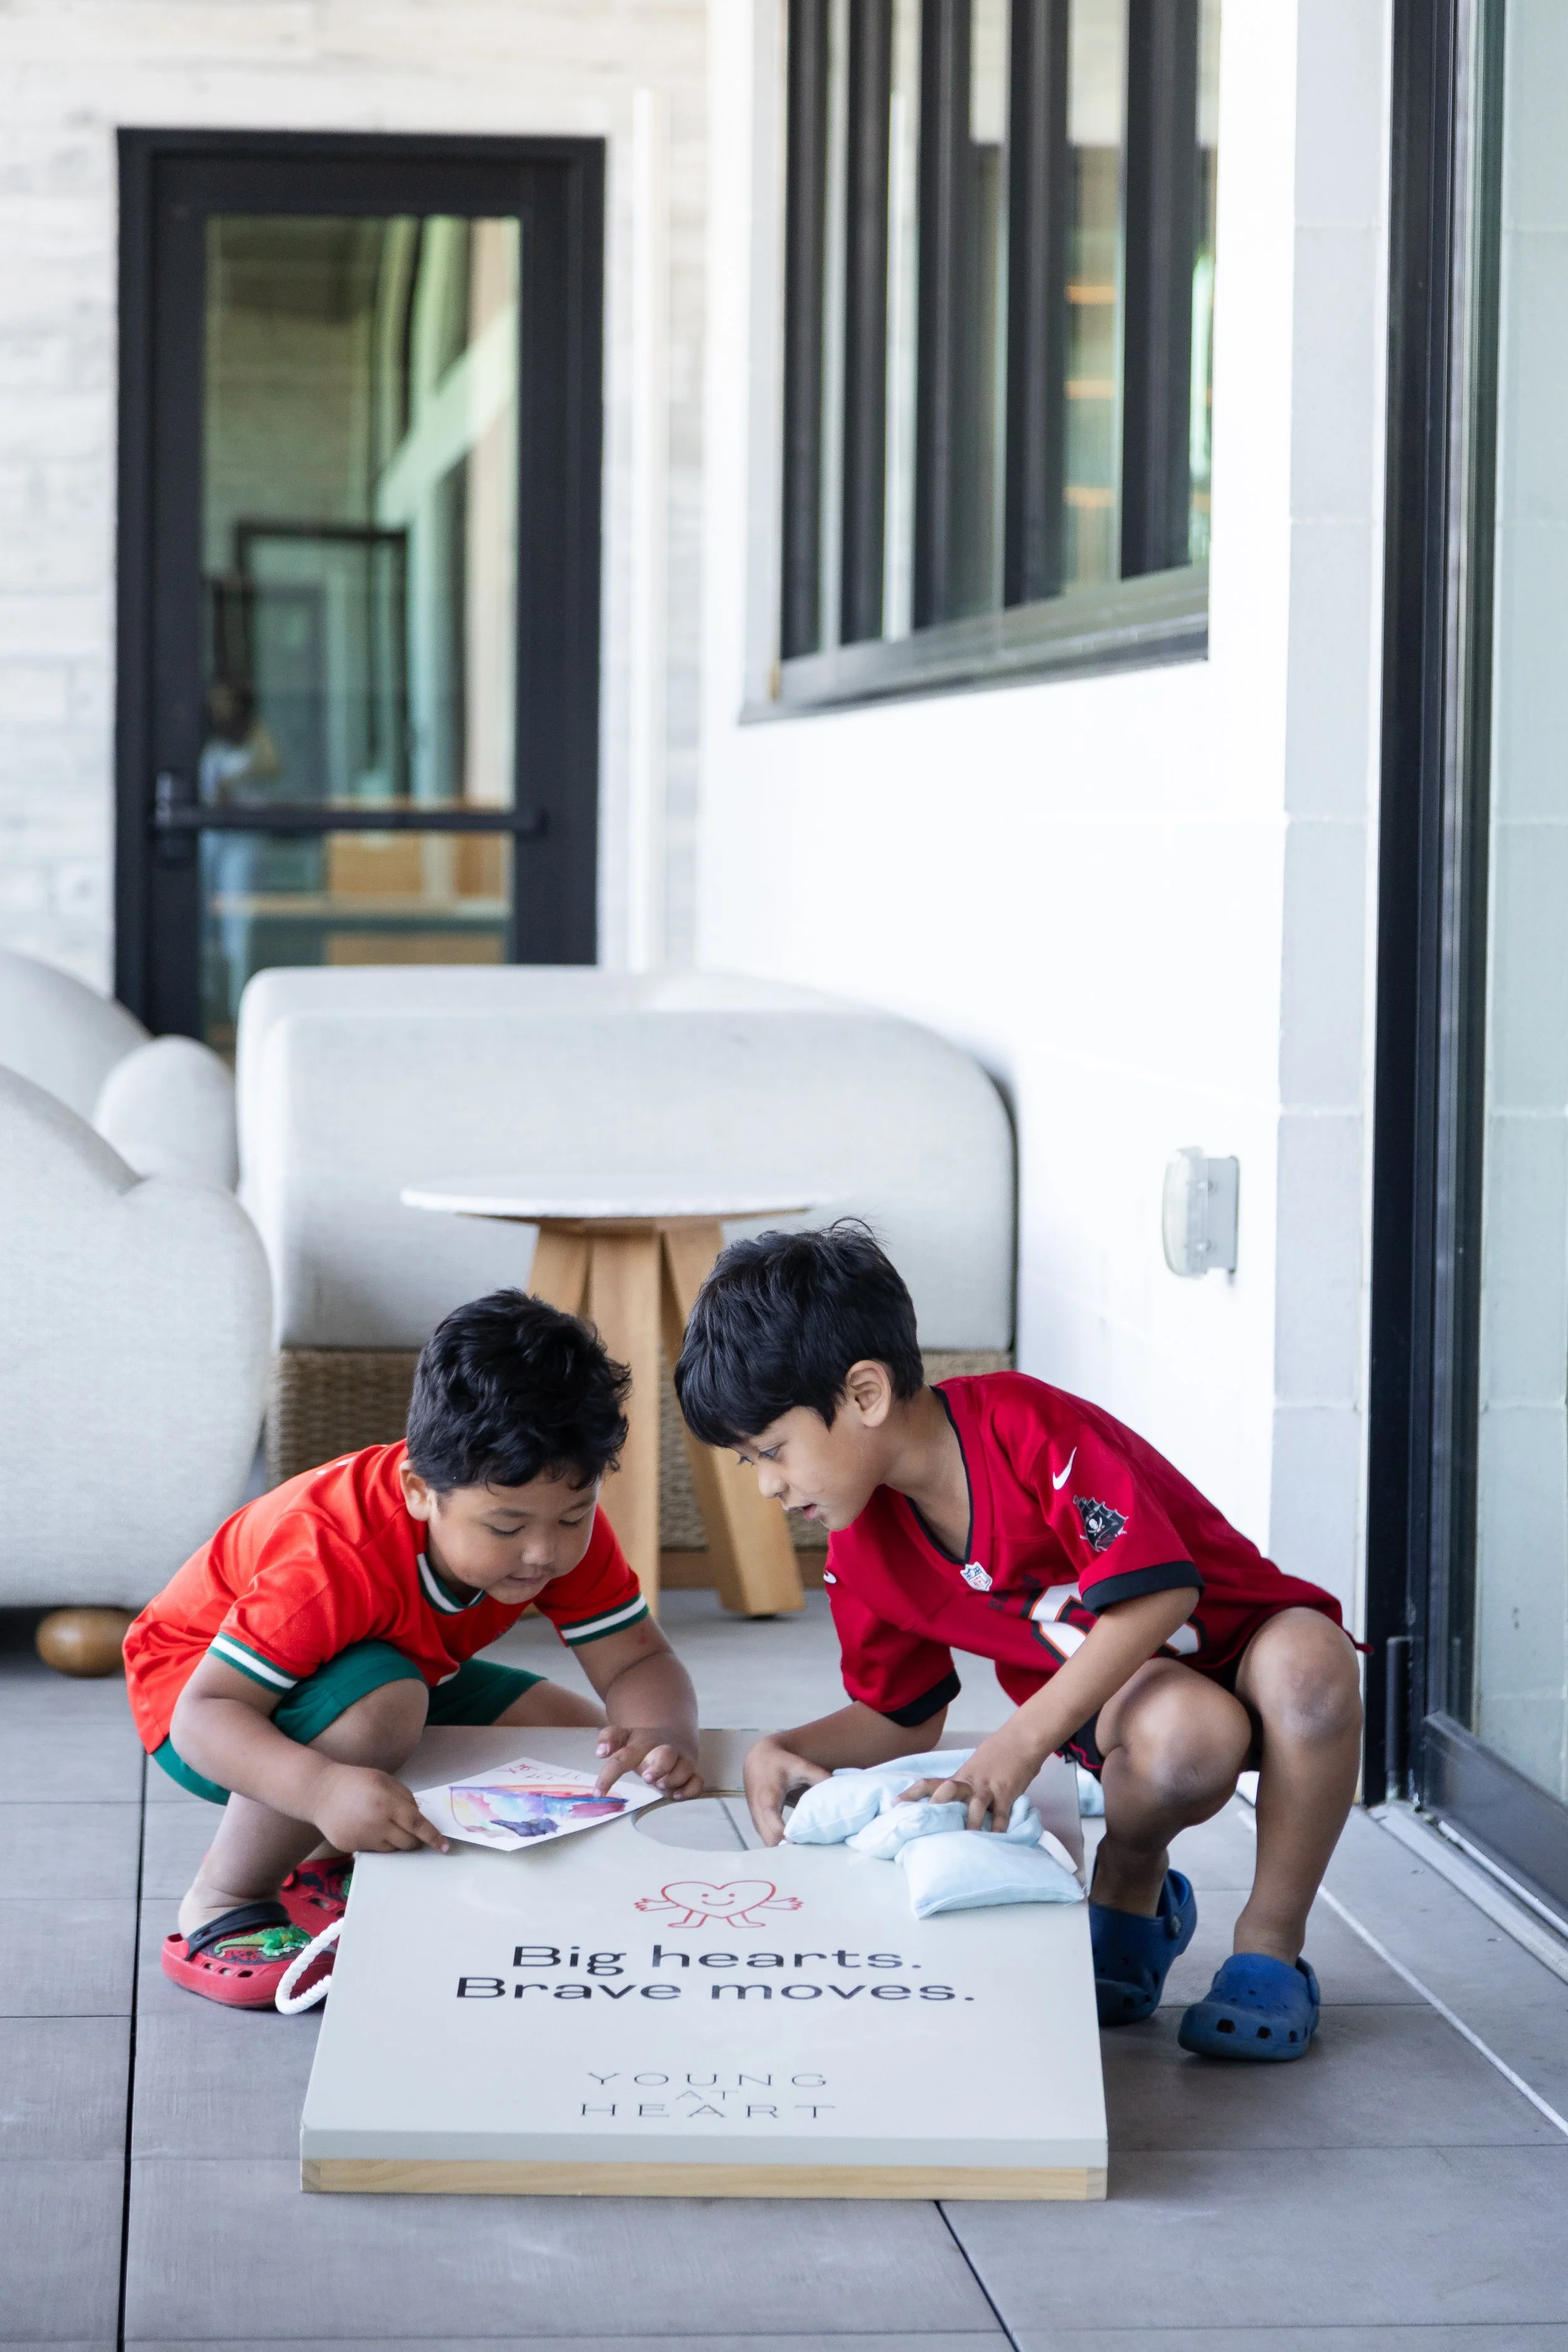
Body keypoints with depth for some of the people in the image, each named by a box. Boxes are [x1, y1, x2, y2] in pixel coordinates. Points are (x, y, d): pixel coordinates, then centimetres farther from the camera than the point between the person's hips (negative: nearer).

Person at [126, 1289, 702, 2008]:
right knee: (381, 1706, -39)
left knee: (585, 1741, -6)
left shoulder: (565, 1526, -20)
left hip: (391, 1673, 8)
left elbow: (638, 1660, -18)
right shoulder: (336, 1557, -41)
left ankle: (320, 1867, 7)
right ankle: (222, 1903, -16)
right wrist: (324, 1788, -62)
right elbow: (204, 1714, -43)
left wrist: (665, 1734, -43)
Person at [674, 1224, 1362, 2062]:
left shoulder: (1025, 1427, -26)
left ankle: (1268, 1945, -20)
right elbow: (902, 1717, 8)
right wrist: (783, 1752, -13)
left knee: (1308, 1667, -41)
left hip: (1238, 1638, -3)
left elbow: (1158, 1589, -33)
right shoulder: (861, 1555, -5)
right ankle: (1128, 1900, -5)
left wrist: (1022, 1741, -38)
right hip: (1118, 1699, 3)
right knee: (1184, 1735, -38)